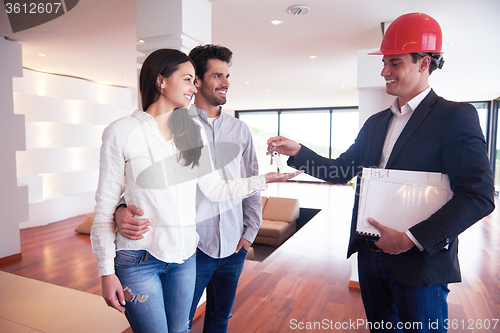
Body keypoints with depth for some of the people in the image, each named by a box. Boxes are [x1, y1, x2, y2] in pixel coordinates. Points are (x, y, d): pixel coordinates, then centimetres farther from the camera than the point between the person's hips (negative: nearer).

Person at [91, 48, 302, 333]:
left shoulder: (193, 130, 4)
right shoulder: (121, 132, -8)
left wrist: (264, 179, -4)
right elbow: (105, 207, -6)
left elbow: (216, 189, 3)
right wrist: (107, 272, -7)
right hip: (138, 260, -4)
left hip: (184, 256, 4)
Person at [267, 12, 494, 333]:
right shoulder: (376, 123, 11)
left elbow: (478, 195, -17)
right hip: (371, 255, 6)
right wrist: (297, 150, -3)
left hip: (420, 261, -6)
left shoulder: (456, 116, -10)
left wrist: (413, 238, -22)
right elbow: (340, 171, 10)